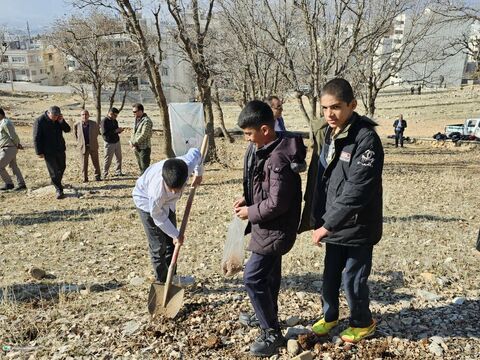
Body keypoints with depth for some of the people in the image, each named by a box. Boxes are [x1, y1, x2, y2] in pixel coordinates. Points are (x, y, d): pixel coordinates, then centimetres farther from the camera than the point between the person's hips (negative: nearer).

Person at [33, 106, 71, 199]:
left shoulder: (59, 120, 2)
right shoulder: (40, 121, -13)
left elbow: (67, 129, 2)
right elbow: (37, 138, -12)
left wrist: (62, 121, -16)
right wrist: (39, 152, -14)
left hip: (60, 149, 6)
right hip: (48, 151, -6)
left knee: (62, 167, 18)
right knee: (54, 171, -5)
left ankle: (57, 183, 40)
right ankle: (59, 190, 0)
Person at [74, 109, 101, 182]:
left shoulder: (94, 124, -2)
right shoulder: (77, 125, -2)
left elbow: (97, 133, 13)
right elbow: (76, 135, 12)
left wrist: (93, 141, 10)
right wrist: (79, 143, 7)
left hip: (93, 146, 0)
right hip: (83, 147, 0)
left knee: (96, 162, 7)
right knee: (84, 163, 3)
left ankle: (97, 176, 17)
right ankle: (85, 178, 12)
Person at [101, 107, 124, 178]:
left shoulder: (115, 121, 11)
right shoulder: (104, 121, -14)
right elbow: (104, 133, -21)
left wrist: (119, 130, -2)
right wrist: (115, 131, -22)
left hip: (117, 141, 7)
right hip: (109, 143, -7)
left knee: (119, 158, 10)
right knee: (108, 159, 0)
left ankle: (118, 172, 22)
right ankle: (105, 175, 10)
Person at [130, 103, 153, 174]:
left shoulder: (146, 121, -15)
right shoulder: (136, 119, 13)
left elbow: (143, 135, -20)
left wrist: (134, 142, -14)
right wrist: (131, 141, 2)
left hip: (144, 148, -9)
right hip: (137, 148, 9)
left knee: (145, 168, -7)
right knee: (141, 167, 17)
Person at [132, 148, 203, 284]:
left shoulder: (188, 164, -37)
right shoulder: (156, 190, -44)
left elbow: (195, 152, -11)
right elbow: (157, 216, -24)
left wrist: (199, 173, 4)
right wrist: (176, 234, -14)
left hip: (166, 201, 6)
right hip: (147, 201, -5)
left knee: (171, 242, 12)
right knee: (158, 246, -6)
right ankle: (162, 281, 12)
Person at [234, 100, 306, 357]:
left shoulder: (279, 160, -27)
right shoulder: (265, 150, 4)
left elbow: (277, 203, -27)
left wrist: (251, 212, -15)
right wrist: (247, 199, 3)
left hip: (275, 229, -10)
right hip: (268, 227, 10)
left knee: (253, 278, -5)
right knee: (269, 273, 24)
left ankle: (272, 333, 10)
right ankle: (267, 316, 43)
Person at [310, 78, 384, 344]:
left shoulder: (366, 139, -19)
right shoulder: (330, 135, 5)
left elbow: (356, 191, -24)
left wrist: (327, 225, -21)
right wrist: (319, 220, 5)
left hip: (358, 227, -6)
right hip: (333, 225, 7)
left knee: (352, 279, 8)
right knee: (330, 275, 18)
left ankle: (363, 323, 34)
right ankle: (329, 316, 42)